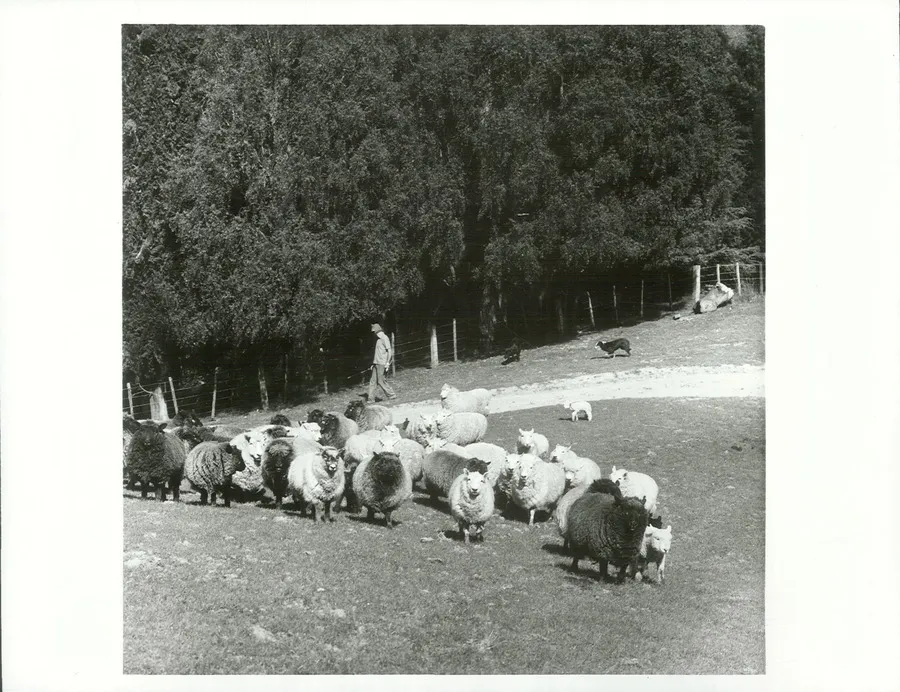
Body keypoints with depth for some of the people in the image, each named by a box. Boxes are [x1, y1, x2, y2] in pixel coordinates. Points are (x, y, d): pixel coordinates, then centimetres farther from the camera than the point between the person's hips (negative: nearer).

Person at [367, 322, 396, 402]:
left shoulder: (384, 338, -9)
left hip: (382, 363, -9)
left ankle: (392, 396, 2)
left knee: (380, 381, -8)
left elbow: (389, 351, -14)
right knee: (373, 381, 4)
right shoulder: (377, 339, 18)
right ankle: (371, 399, 4)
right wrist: (373, 363, 19)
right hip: (376, 363, 9)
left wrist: (387, 363, -18)